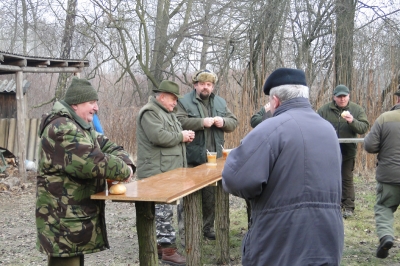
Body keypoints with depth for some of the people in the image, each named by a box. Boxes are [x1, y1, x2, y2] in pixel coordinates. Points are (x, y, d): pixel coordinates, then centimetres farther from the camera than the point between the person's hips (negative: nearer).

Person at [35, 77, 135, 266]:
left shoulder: (81, 128, 17)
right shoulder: (62, 128, -19)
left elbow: (109, 147, 16)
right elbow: (90, 161, -29)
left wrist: (126, 164, -5)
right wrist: (124, 171, -16)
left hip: (77, 215, 11)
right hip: (63, 218, -11)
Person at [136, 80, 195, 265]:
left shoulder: (167, 112, 21)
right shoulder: (150, 112, -12)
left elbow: (171, 136, 30)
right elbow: (158, 136, -25)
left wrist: (184, 137, 7)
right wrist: (181, 137, -13)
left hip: (168, 170, 10)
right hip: (157, 172, -10)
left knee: (161, 209, 13)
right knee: (163, 210, -8)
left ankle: (159, 244, 20)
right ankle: (168, 249, -5)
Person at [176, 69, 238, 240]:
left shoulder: (220, 103, 15)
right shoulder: (184, 102, -3)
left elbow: (233, 122, 14)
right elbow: (179, 122, -18)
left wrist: (223, 122, -8)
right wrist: (202, 122, -23)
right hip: (192, 158, -5)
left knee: (211, 195, 14)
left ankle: (208, 227, 27)